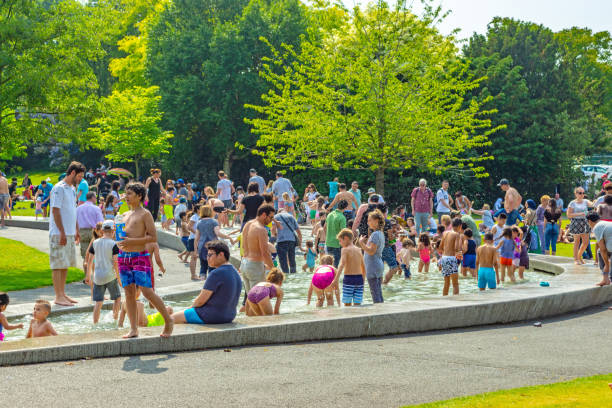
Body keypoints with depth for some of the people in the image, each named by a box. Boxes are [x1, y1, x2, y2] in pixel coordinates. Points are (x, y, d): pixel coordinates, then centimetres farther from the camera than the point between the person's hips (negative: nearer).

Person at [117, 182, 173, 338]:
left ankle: (168, 321, 3)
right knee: (129, 293, 4)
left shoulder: (145, 214, -4)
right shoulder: (125, 215, 18)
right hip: (124, 256, 7)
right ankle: (133, 329, 6)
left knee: (147, 292, -11)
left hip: (140, 256, -7)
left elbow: (153, 237, -10)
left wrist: (133, 241, -17)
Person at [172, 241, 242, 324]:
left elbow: (201, 300, -17)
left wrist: (191, 308, 4)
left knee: (172, 318, 1)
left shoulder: (216, 273, -20)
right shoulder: (235, 273, 8)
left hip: (211, 316, -10)